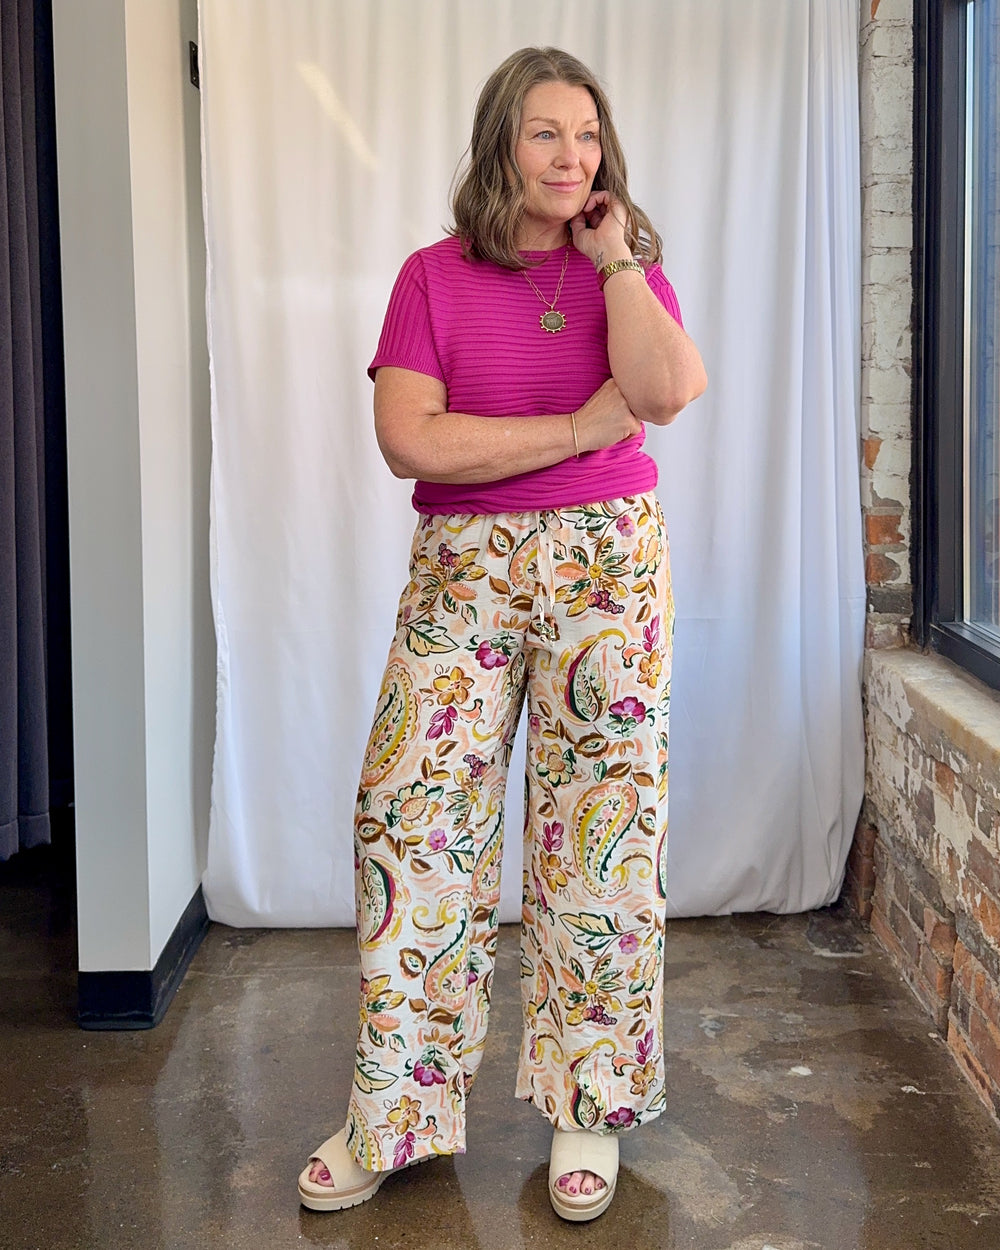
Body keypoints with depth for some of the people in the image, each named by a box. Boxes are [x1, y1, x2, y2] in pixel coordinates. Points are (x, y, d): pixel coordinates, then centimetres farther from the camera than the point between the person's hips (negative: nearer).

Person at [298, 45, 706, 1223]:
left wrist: (612, 258, -7)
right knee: (408, 815, -4)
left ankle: (587, 1110, 16)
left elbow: (664, 392, -14)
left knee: (601, 822, 1)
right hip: (462, 567, 0)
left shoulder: (629, 266, 7)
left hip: (607, 563, 1)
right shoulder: (434, 276, 4)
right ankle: (397, 1114, 11)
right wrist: (577, 429, -10)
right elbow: (406, 438, -11)